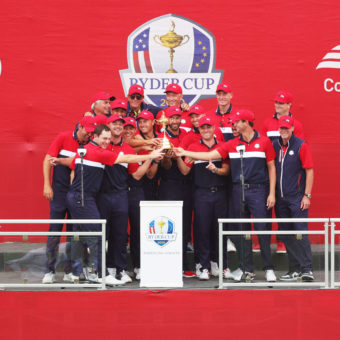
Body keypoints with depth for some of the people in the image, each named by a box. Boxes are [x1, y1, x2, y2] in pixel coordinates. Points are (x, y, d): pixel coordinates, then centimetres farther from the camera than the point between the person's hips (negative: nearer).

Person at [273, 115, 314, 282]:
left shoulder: (301, 145, -4)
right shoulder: (275, 146, 10)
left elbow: (309, 171, -5)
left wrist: (307, 195, -11)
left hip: (297, 198, -5)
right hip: (280, 198, 5)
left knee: (301, 233, -9)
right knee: (285, 235, 7)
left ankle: (307, 269, -8)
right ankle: (294, 269, 13)